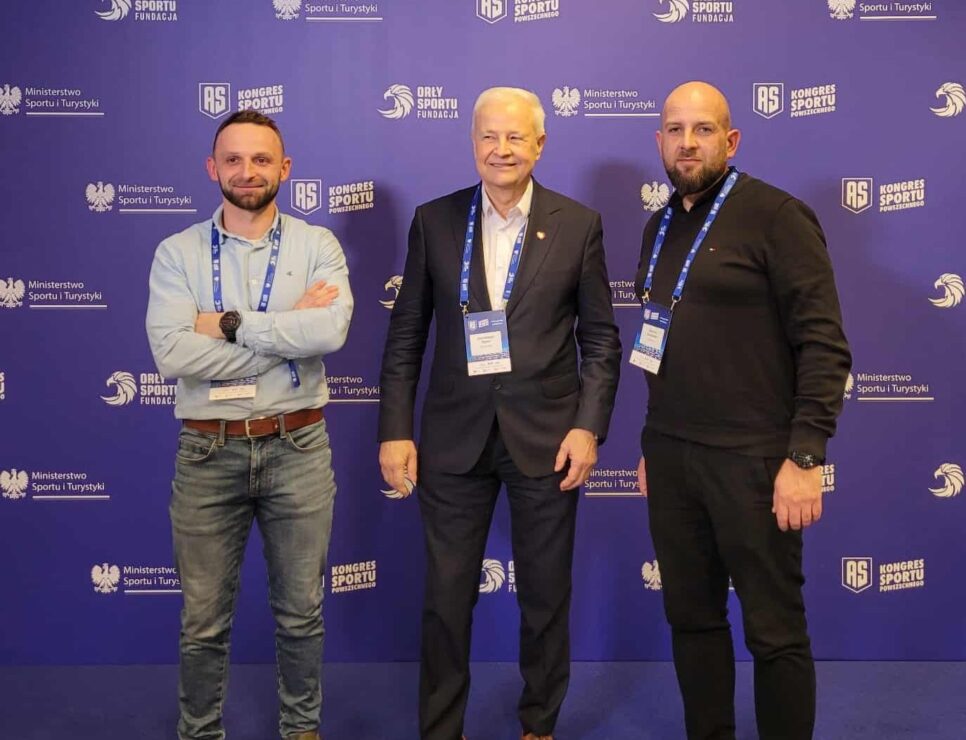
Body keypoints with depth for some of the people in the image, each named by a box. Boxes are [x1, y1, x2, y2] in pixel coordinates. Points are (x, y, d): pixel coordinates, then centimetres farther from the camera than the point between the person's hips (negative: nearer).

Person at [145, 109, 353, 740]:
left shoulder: (317, 246, 0)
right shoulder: (177, 254, 0)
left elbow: (331, 330, -19)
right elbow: (173, 353, -16)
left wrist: (230, 324, -16)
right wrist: (288, 332, -15)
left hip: (297, 449, 0)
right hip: (208, 452, 0)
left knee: (301, 612, 15)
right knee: (204, 620, 12)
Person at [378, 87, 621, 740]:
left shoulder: (579, 225, 0)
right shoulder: (434, 220, 3)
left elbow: (600, 337, 1)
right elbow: (406, 335, 4)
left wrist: (589, 426, -8)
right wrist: (395, 430, -2)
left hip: (546, 436, 0)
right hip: (455, 436, 1)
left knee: (546, 596, 12)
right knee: (446, 596, 8)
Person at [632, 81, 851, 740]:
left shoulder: (776, 216, -8)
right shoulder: (661, 228, 13)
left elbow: (825, 346, -12)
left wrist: (805, 459, -17)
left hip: (752, 459, -6)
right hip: (670, 456, 6)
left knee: (774, 631, 2)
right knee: (691, 617, 14)